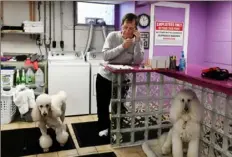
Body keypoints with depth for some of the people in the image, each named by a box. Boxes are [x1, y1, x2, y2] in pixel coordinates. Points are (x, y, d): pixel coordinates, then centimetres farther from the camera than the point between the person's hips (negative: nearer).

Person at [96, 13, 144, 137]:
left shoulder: (137, 41, -8)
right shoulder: (112, 36, -12)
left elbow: (138, 61, -21)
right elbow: (105, 56, -22)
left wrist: (137, 41, -27)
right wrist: (122, 46, -30)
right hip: (105, 76, 0)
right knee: (102, 105, 11)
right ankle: (104, 127, 34)